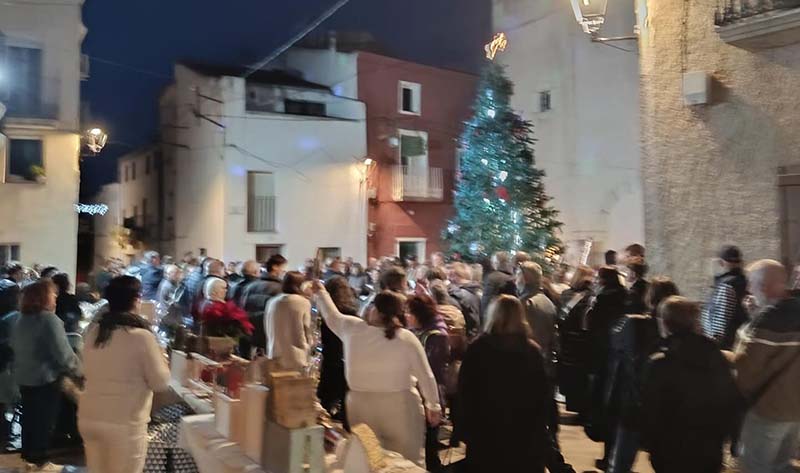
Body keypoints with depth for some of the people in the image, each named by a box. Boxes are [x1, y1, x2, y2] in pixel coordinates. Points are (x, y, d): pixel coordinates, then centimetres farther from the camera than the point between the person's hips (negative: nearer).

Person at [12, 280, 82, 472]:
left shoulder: (21, 320, 7)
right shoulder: (49, 319, -21)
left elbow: (15, 347, 20)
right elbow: (63, 354, -22)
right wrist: (77, 370, -7)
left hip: (24, 377, 8)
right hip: (46, 379, -8)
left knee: (29, 418, 19)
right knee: (44, 421, 4)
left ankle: (28, 455, 30)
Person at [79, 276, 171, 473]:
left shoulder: (93, 332, 1)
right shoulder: (141, 336, -16)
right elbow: (161, 383, -9)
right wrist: (161, 357, 7)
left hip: (88, 418, 6)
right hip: (125, 424, -6)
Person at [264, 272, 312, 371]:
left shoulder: (272, 302, 5)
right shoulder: (304, 302, -8)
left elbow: (267, 331, 11)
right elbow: (307, 332, -3)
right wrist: (306, 348, 14)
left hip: (275, 358, 4)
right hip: (296, 359, -4)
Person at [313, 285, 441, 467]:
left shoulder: (352, 329, -4)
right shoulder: (407, 338, -9)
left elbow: (332, 316, 16)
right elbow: (425, 376, -4)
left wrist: (321, 292, 34)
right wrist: (434, 405, 9)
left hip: (361, 406, 2)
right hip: (399, 406, -2)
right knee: (409, 460, 8)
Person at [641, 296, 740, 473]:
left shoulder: (659, 364, -19)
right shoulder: (716, 356, -5)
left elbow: (649, 411, -15)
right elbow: (731, 401, 3)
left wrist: (649, 441, 0)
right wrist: (718, 436, 13)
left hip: (672, 452, -4)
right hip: (709, 451, 4)